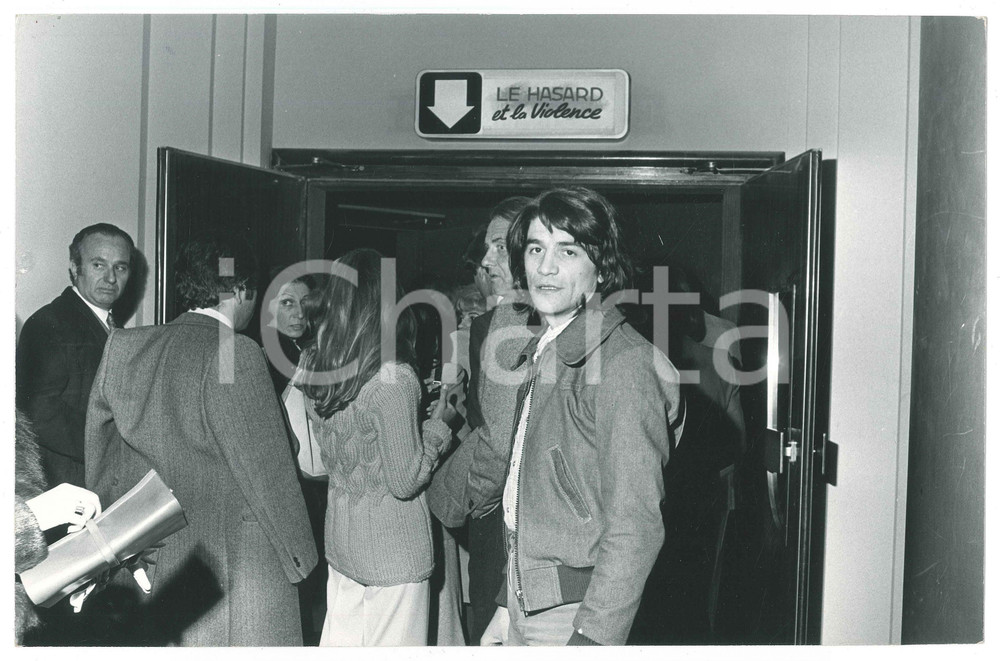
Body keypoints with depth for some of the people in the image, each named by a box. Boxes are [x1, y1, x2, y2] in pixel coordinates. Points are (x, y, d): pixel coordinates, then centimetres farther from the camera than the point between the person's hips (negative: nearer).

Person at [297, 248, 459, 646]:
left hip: (340, 535, 7)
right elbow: (406, 481, -18)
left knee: (340, 642, 18)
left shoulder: (313, 367, -1)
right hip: (392, 546, -7)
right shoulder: (393, 378, -23)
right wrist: (439, 423, -6)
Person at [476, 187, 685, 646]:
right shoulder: (542, 354, 9)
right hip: (524, 602, 8)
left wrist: (591, 639, -23)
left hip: (575, 611, -8)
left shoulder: (624, 363, -18)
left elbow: (635, 527, -21)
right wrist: (509, 608, 13)